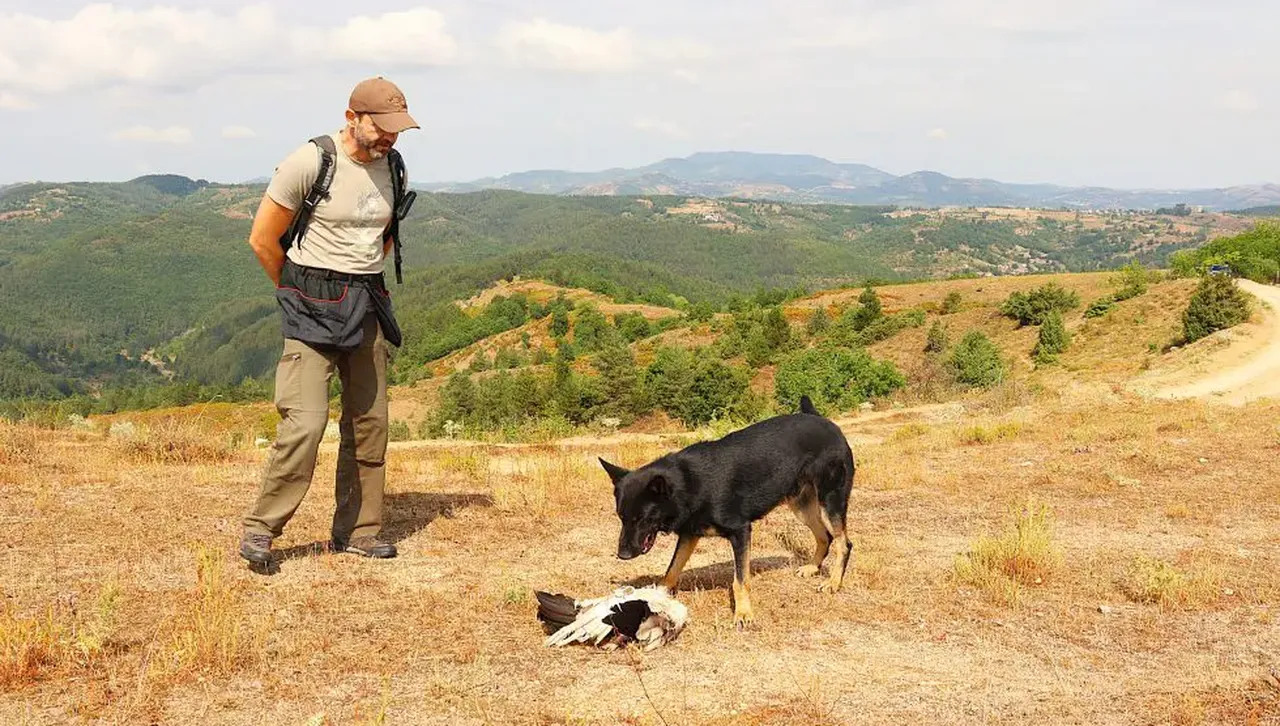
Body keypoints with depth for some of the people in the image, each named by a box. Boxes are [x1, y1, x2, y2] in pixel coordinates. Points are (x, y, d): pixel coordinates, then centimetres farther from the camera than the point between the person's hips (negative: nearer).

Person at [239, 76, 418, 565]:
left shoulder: (393, 168, 7)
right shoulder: (309, 163, -13)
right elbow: (262, 240, -6)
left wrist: (364, 284, 17)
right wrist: (298, 294, 5)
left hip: (368, 305, 6)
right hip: (313, 306, -6)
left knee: (369, 422, 7)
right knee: (305, 421, -15)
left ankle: (358, 530, 18)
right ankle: (260, 529, -3)